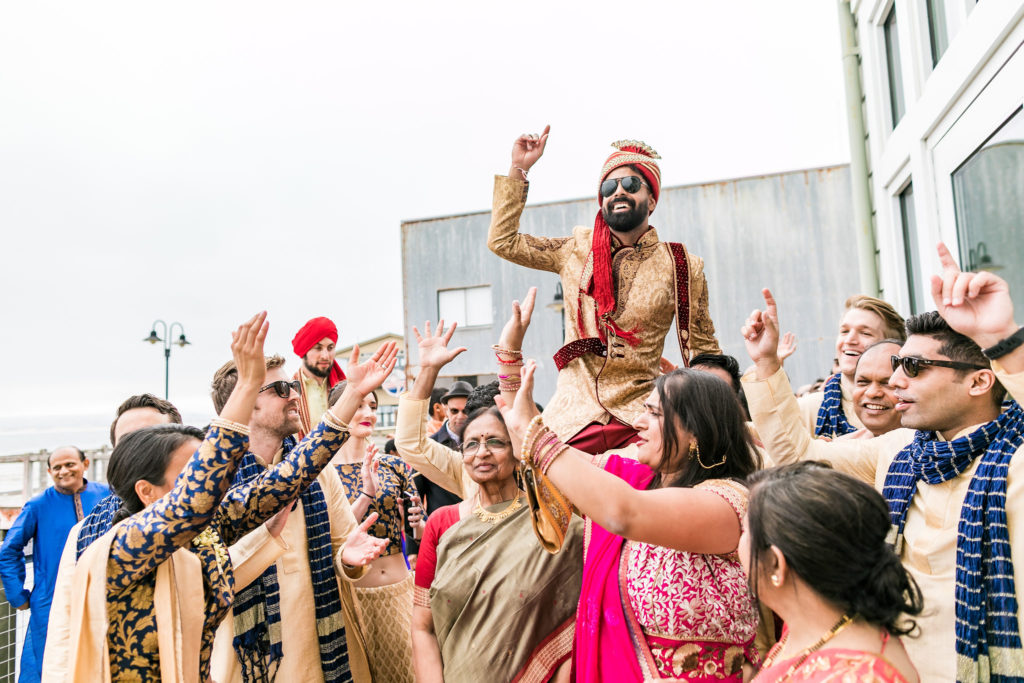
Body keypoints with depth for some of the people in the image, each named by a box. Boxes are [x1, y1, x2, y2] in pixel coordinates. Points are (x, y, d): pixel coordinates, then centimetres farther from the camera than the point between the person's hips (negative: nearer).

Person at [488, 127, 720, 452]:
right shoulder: (577, 249, 8)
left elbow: (704, 351, 9)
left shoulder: (682, 267, 4)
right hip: (572, 416, 1)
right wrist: (518, 169, 8)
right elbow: (502, 240, 11)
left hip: (640, 418, -1)